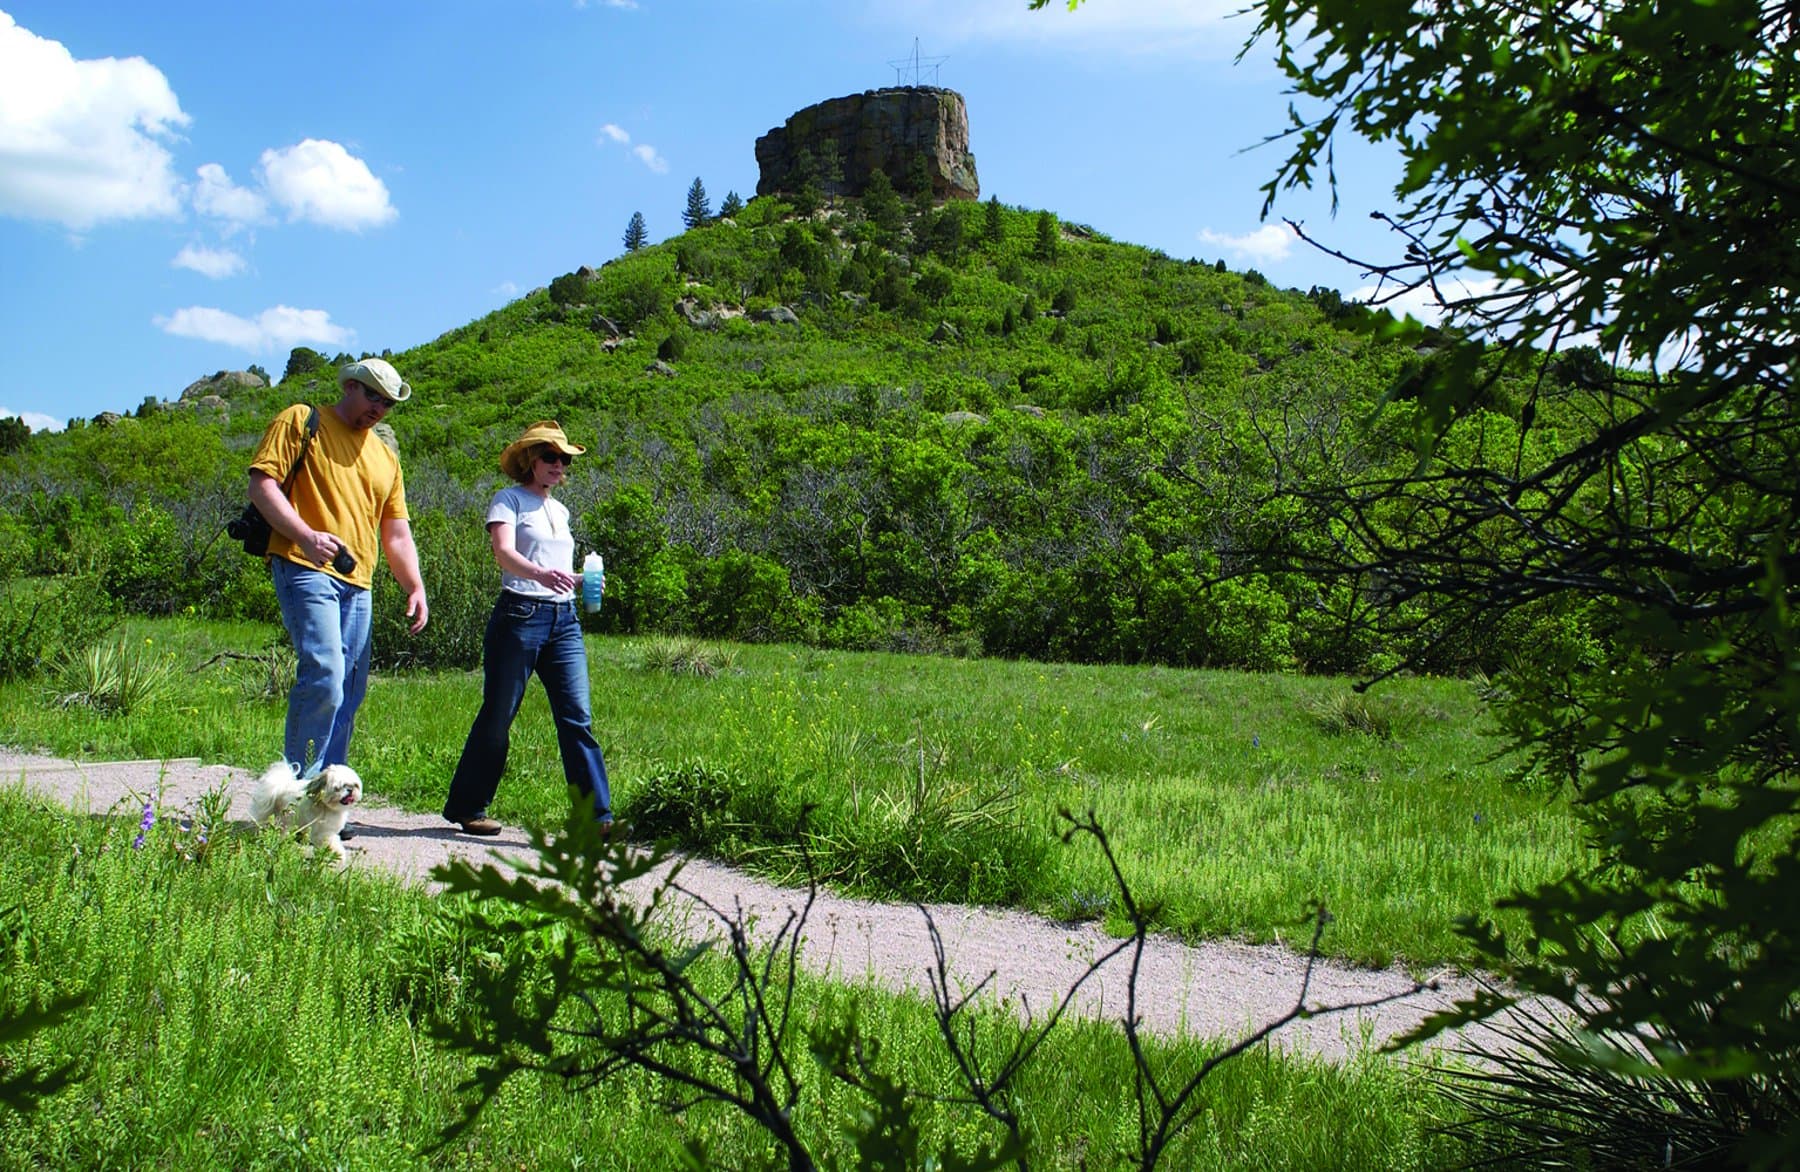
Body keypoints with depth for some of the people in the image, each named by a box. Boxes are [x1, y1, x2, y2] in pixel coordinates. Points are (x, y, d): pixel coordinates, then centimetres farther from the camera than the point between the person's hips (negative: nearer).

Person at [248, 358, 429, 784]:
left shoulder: (385, 457, 24)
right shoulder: (301, 421, 6)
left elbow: (396, 533, 23)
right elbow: (262, 483, -5)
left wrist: (416, 588, 7)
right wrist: (305, 535, -20)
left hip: (357, 583, 7)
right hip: (307, 569, -7)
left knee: (350, 692, 4)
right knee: (324, 677, -20)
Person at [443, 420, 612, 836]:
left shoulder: (561, 510, 21)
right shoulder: (509, 500, 1)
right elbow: (504, 553, -17)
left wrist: (582, 580, 7)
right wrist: (541, 574, -35)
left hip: (565, 619, 6)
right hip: (520, 615, -5)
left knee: (577, 718, -5)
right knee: (497, 717, 2)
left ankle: (597, 816, -8)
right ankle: (467, 809, 17)